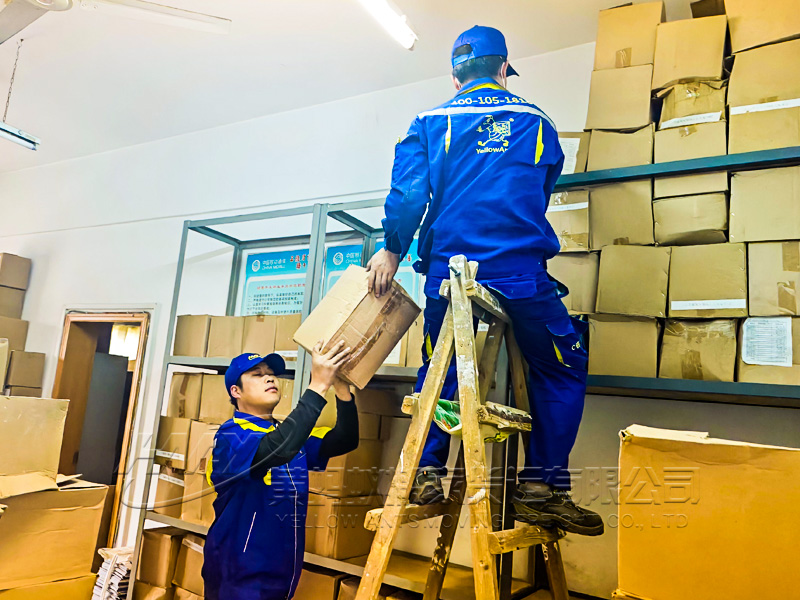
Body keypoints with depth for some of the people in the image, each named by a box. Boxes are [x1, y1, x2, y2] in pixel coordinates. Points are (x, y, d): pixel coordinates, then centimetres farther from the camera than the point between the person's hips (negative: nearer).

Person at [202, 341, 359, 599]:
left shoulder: (291, 432, 8)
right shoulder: (232, 433, -14)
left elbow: (345, 441, -4)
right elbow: (277, 450, -35)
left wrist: (341, 386, -19)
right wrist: (318, 385, -34)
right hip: (238, 579, -7)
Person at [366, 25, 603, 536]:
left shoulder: (431, 122, 12)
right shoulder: (537, 123, 17)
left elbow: (409, 188, -4)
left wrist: (392, 248, -4)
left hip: (449, 268, 1)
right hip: (521, 272, 0)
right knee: (562, 370, 15)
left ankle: (428, 471, 9)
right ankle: (542, 486, 10)